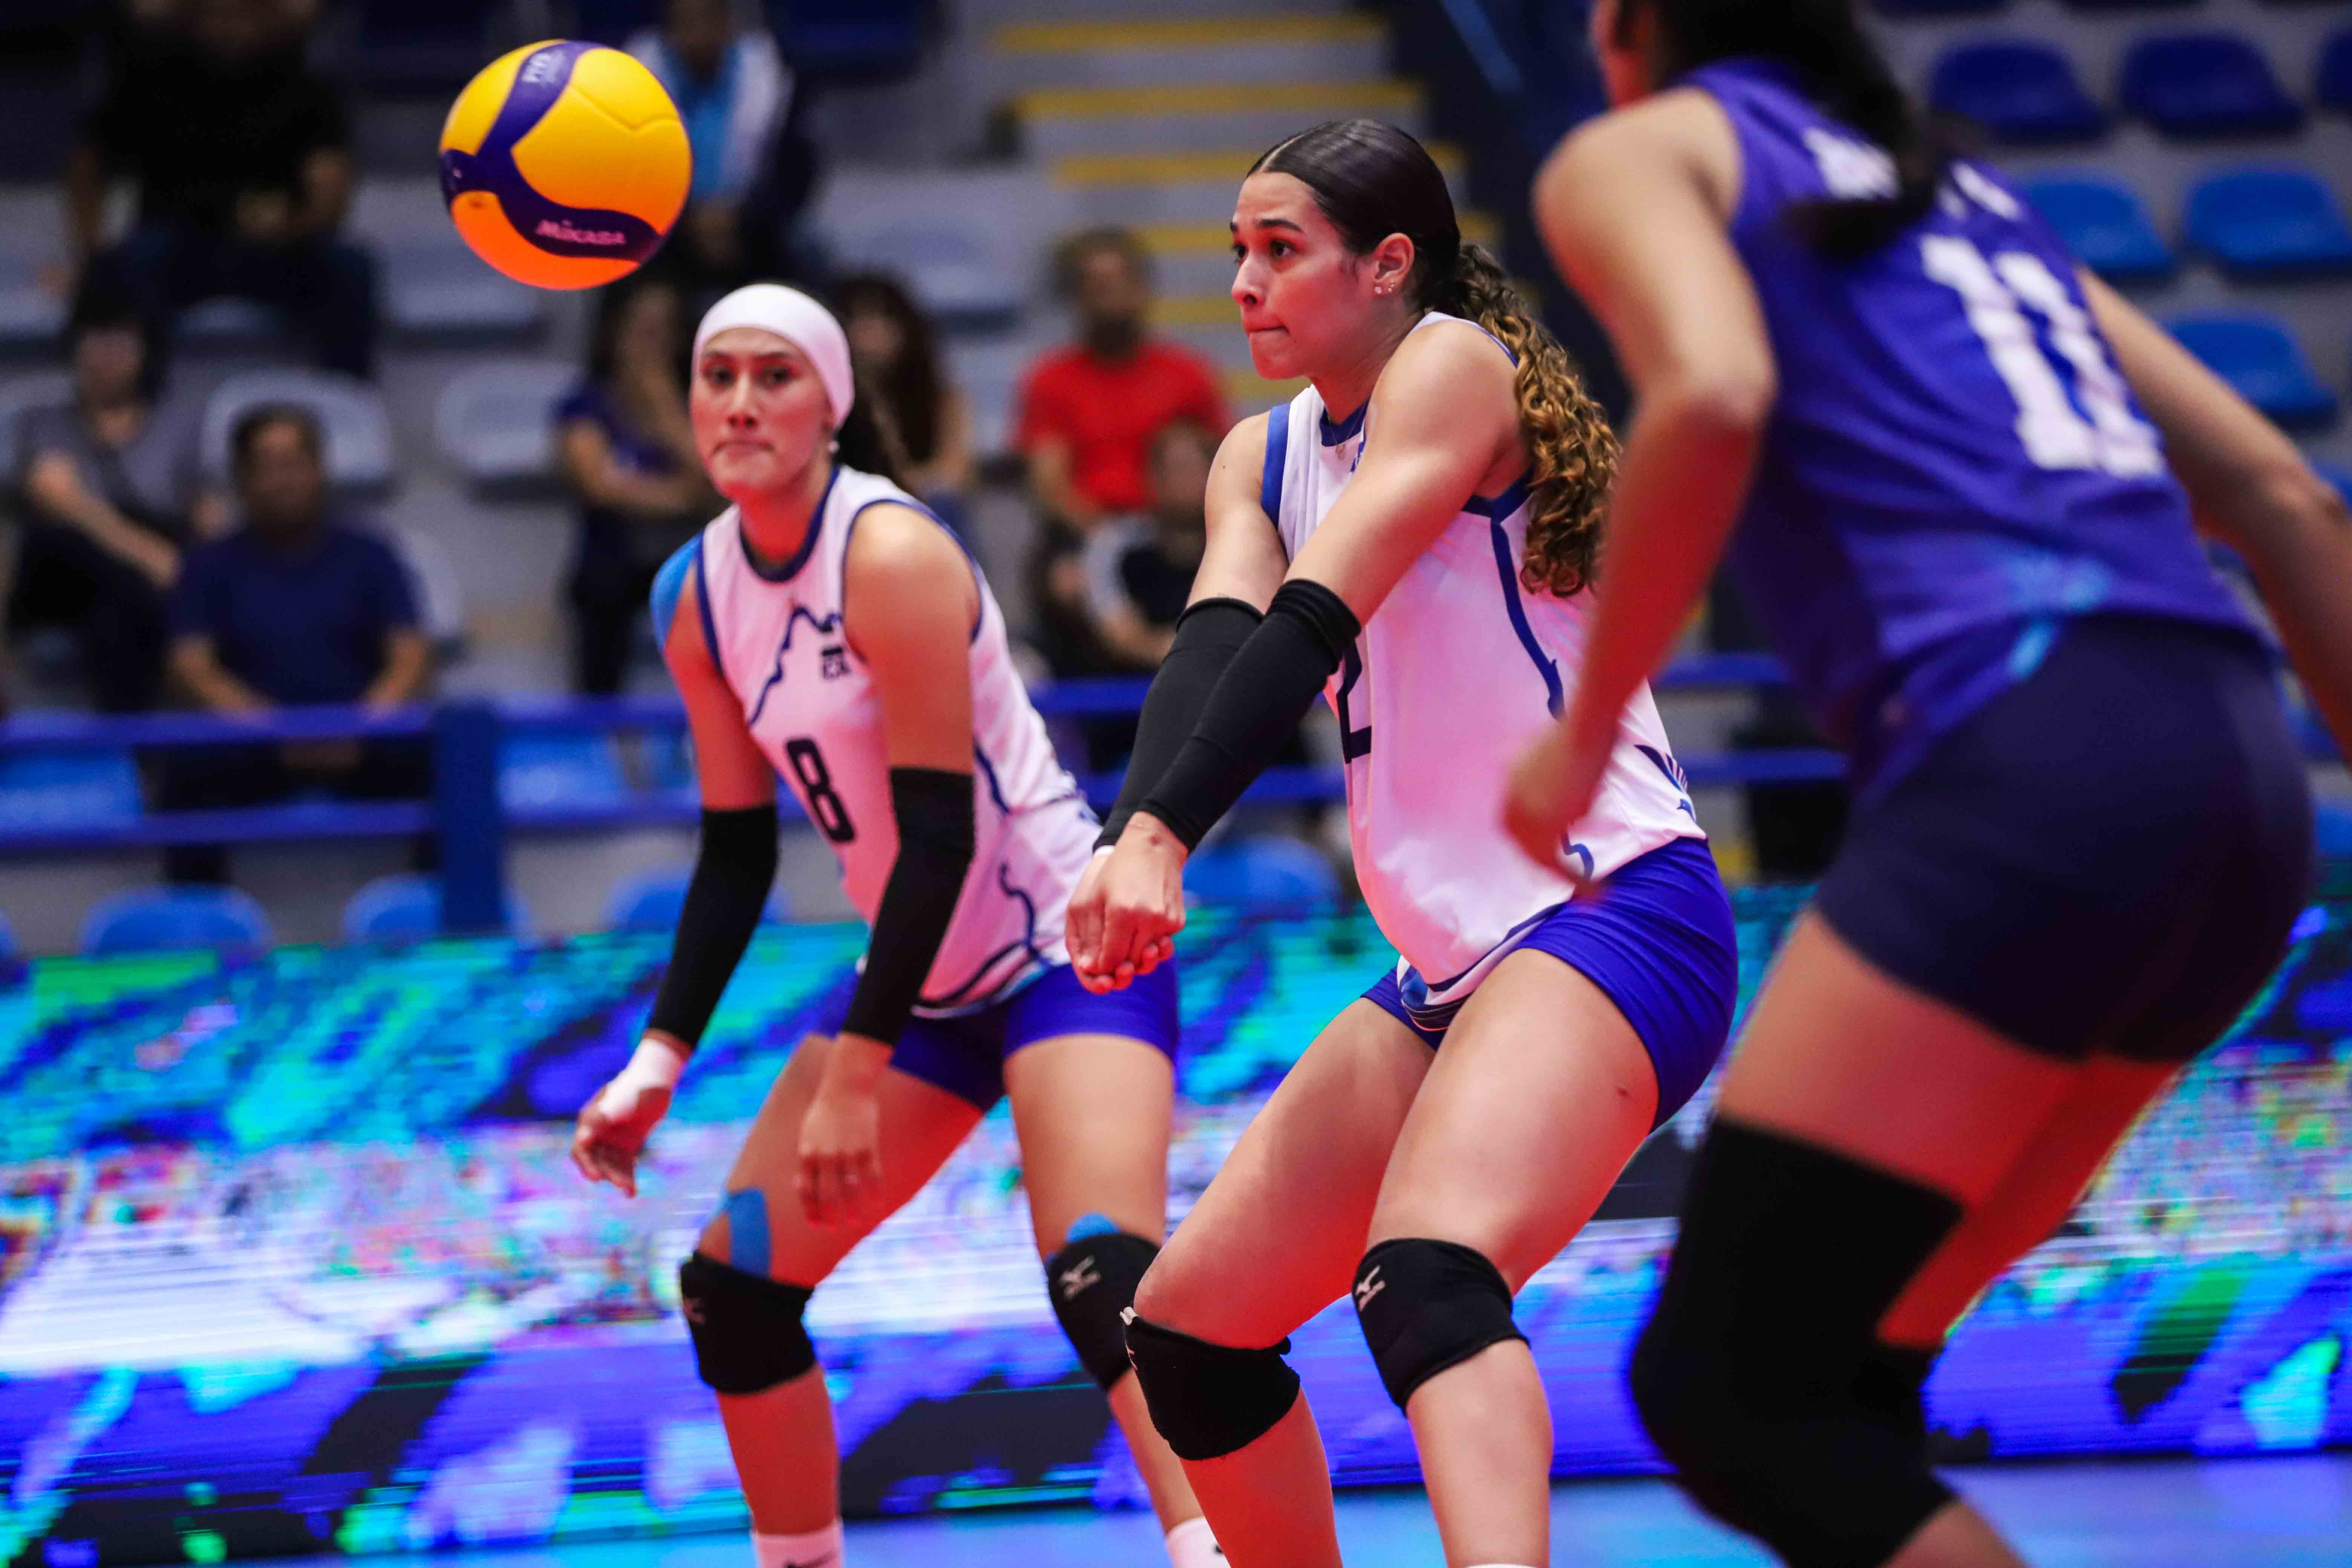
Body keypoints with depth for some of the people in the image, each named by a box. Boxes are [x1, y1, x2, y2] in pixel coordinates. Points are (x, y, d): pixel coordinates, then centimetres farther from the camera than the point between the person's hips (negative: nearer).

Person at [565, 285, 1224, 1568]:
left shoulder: (890, 552, -20)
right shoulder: (697, 597, 2)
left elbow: (940, 836, -23)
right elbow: (736, 854, 10)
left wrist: (854, 1079, -24)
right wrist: (661, 1059, 1)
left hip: (1063, 946, -8)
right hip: (924, 979, 8)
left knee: (1099, 1274, -28)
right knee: (732, 1289, 6)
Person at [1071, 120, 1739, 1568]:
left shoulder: (1455, 364, -7)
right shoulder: (1263, 456, 15)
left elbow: (1315, 625, -20)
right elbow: (1219, 642, -4)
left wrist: (1163, 837, -33)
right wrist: (1134, 836, -25)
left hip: (1611, 917, -9)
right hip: (1451, 963, 9)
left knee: (1427, 1278, -34)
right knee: (1184, 1331, 9)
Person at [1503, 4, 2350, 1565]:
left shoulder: (1639, 150, 11)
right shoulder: (1959, 188, 30)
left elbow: (1715, 395, -12)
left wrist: (1584, 734, -1)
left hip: (2027, 763, -8)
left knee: (1729, 1389, -6)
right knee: (1839, 1375, 17)